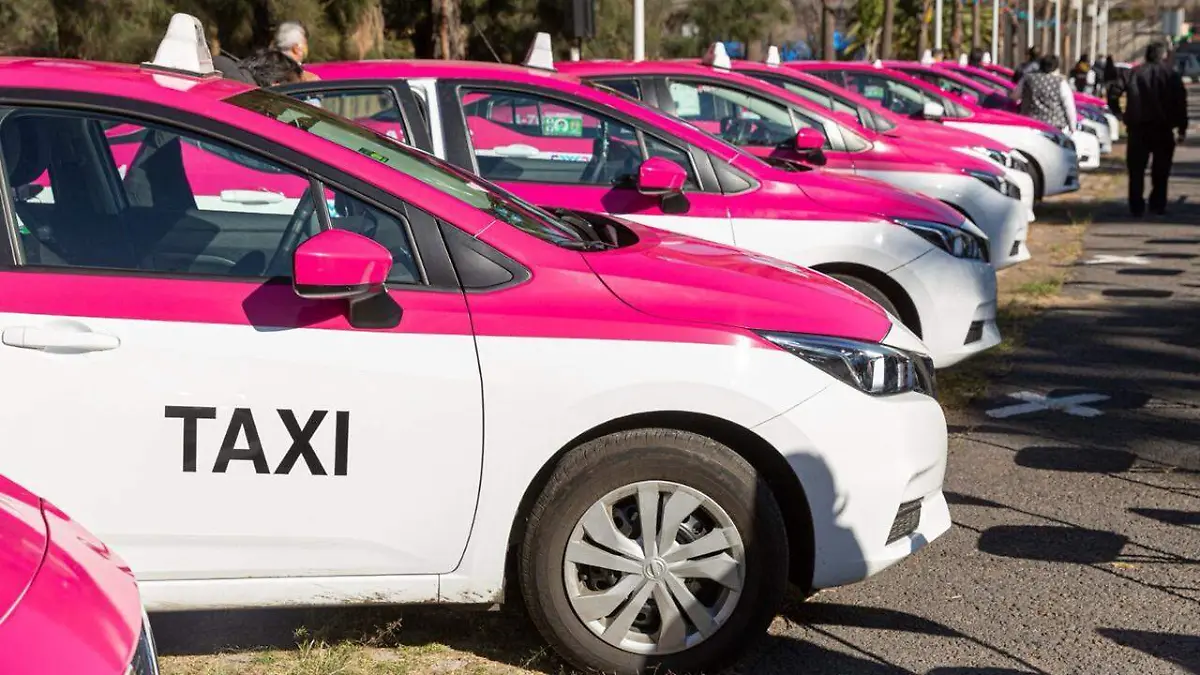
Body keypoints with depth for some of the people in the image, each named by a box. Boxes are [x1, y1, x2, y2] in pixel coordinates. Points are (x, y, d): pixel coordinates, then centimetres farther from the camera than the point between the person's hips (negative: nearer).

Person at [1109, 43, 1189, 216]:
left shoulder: (1134, 73, 3)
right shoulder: (1171, 74, 0)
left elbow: (1114, 92, -5)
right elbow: (1181, 102, -3)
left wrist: (1118, 112, 9)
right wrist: (1182, 128, 0)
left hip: (1137, 128, 1)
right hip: (1163, 129, -1)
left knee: (1136, 169, 7)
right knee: (1161, 170, 10)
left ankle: (1136, 207, 3)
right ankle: (1158, 206, 9)